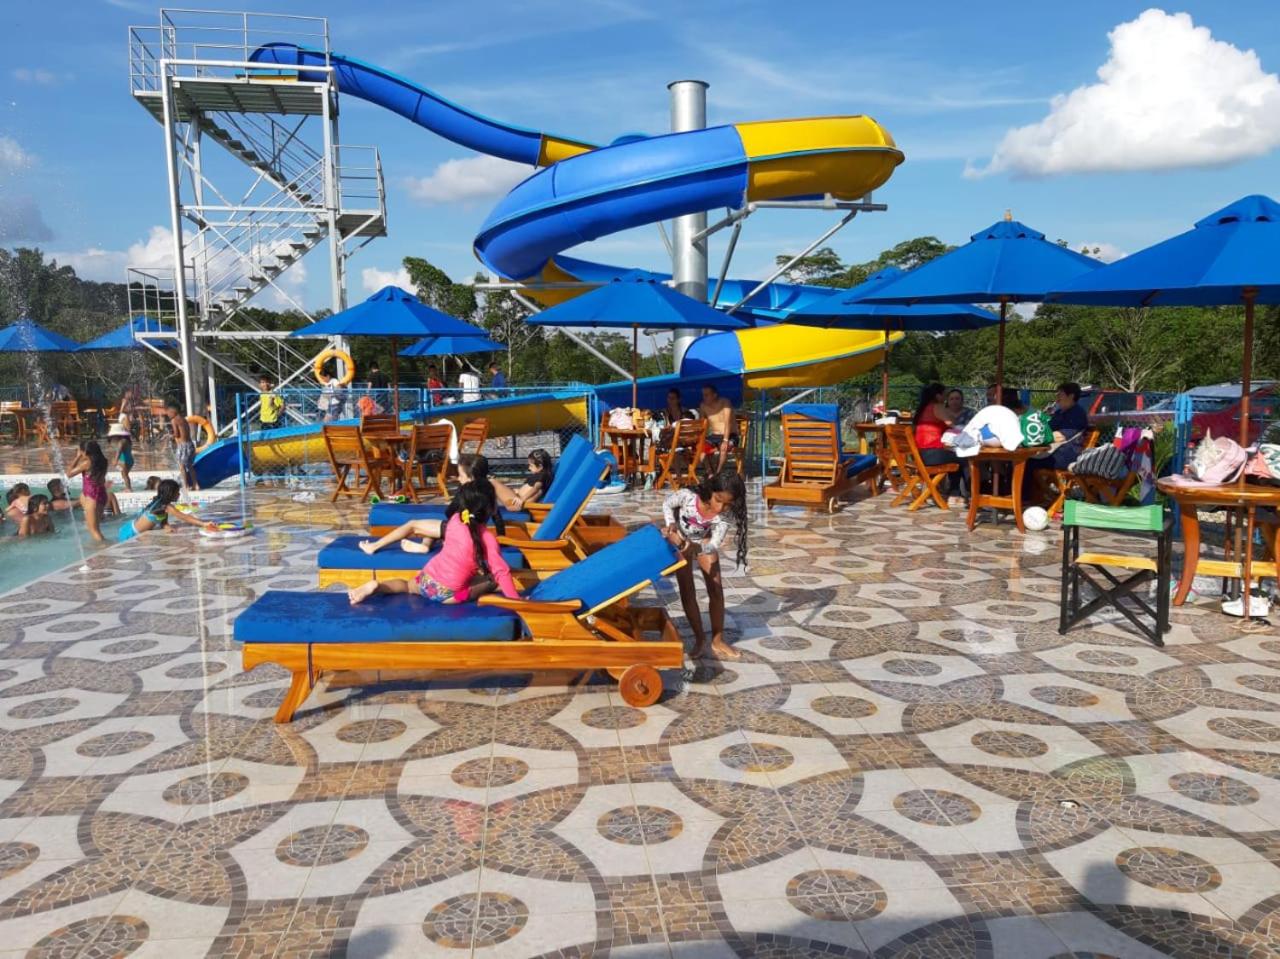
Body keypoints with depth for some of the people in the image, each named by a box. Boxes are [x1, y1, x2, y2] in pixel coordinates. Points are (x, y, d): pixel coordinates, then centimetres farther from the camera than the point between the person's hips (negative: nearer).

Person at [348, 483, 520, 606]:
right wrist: (515, 599, -10)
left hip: (426, 579, 4)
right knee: (492, 580, 13)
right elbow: (501, 571, -16)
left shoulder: (455, 520, 4)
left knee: (407, 585, 32)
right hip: (448, 594, -4)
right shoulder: (487, 537, -11)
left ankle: (376, 586, 4)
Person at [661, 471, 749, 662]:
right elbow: (667, 504, -16)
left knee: (716, 590, -2)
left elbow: (713, 544, -36)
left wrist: (686, 545, -50)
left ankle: (717, 640, 10)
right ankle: (700, 638, 11)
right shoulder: (687, 495, -38)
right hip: (679, 540, -2)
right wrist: (671, 525, -32)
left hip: (704, 543, 2)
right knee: (687, 591, -3)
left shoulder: (726, 513, -32)